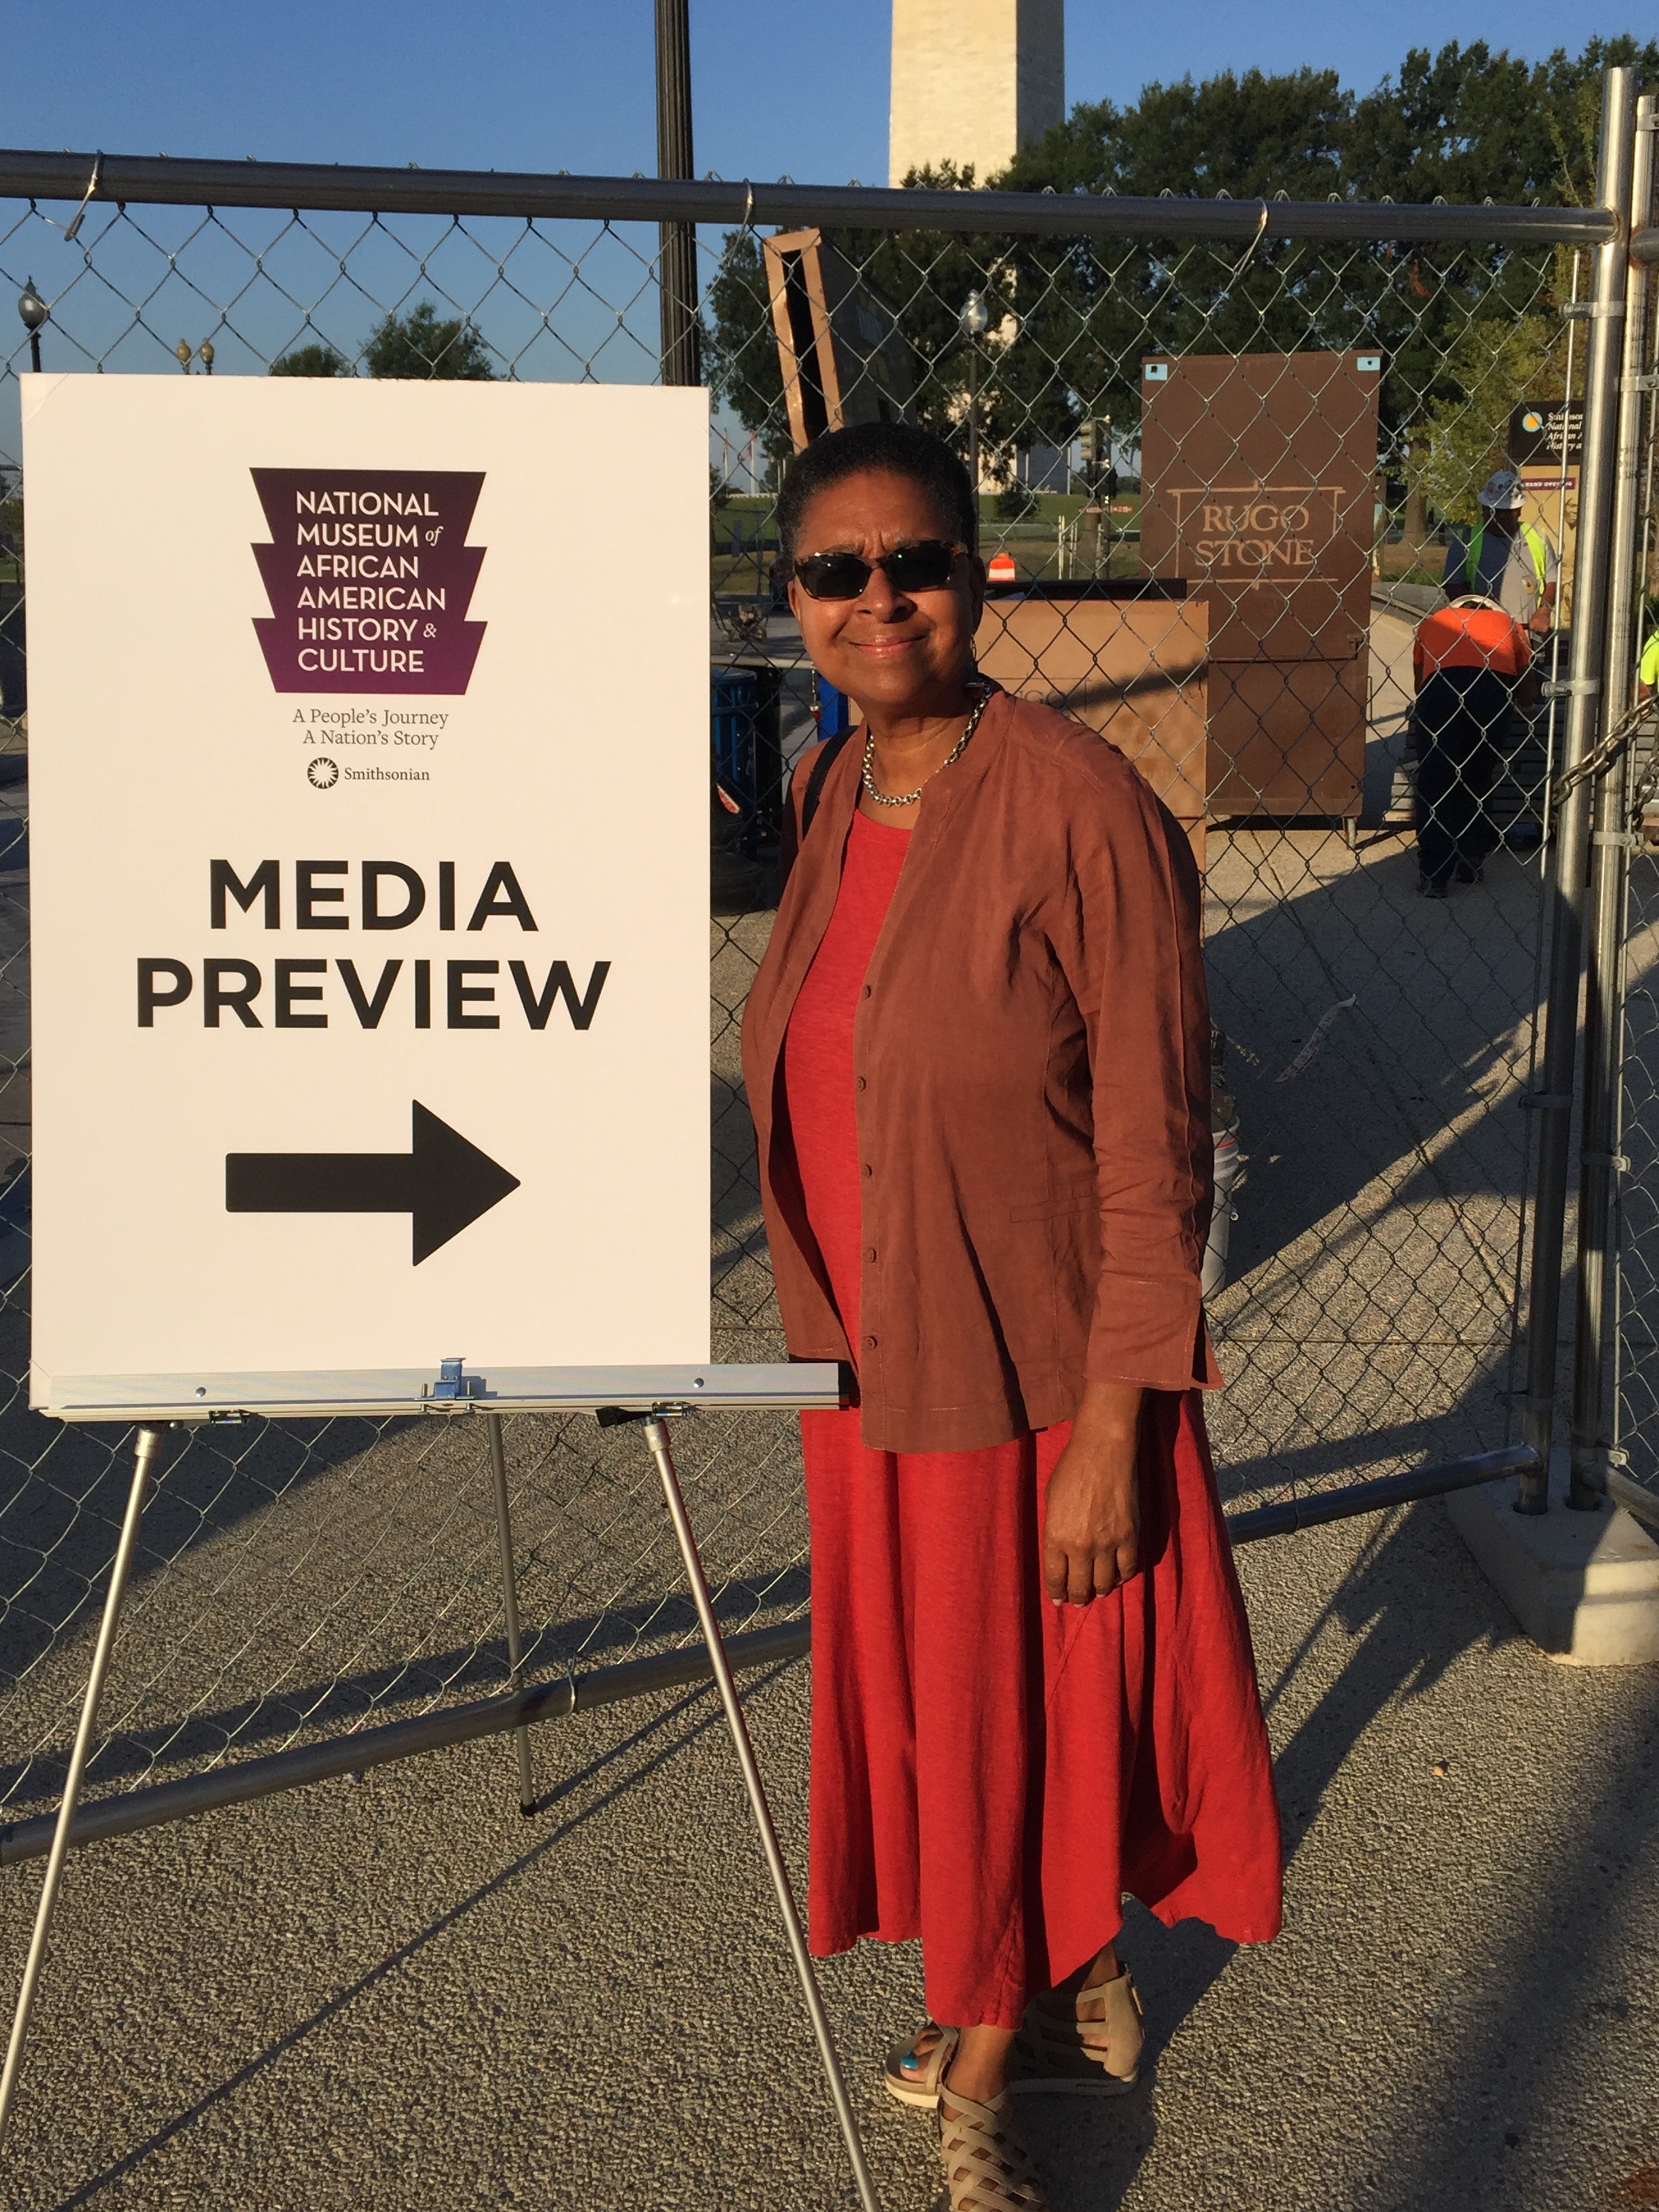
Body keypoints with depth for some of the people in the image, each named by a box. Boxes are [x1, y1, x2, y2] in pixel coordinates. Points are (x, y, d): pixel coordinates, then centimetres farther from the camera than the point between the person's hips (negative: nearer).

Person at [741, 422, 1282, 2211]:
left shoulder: (1080, 807, -20)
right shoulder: (823, 796, 2)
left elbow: (1155, 1152, -18)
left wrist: (1111, 1437, -18)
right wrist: (827, 1344, 15)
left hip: (1036, 1376, -7)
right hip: (870, 1372, 7)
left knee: (1022, 1710, 11)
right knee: (926, 1693, 21)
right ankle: (1072, 2000, 46)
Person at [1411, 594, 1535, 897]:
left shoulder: (1431, 622, 35)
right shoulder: (1509, 625, 35)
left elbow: (1419, 685, 36)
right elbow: (1526, 698, 34)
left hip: (1442, 684, -1)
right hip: (1495, 687, 1)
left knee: (1434, 785, 8)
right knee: (1479, 781, 21)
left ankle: (1435, 877, 6)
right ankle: (1471, 863, 28)